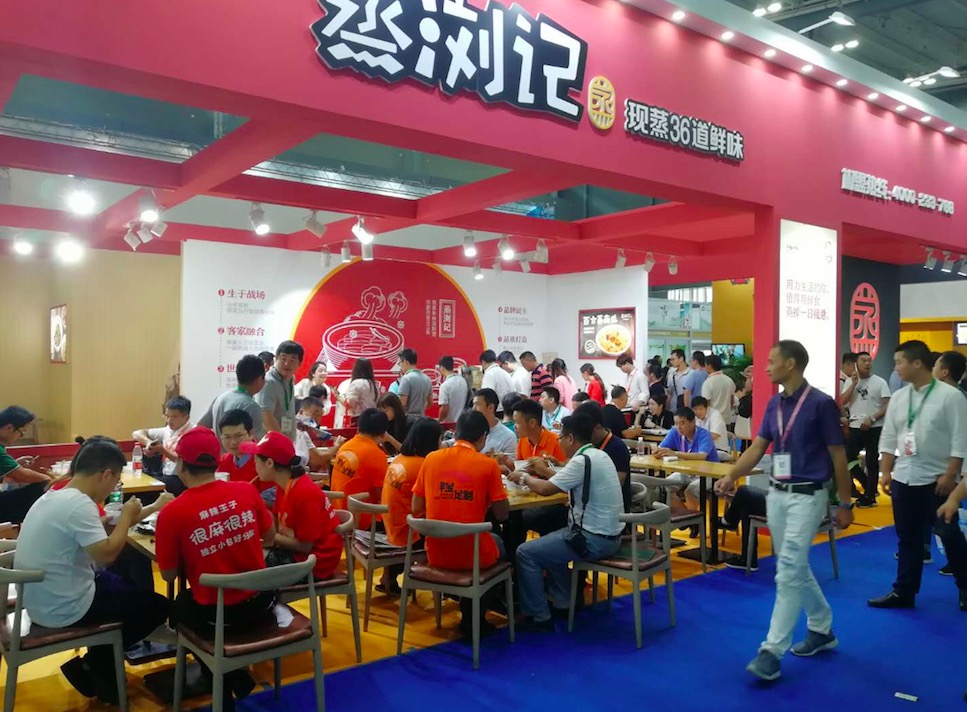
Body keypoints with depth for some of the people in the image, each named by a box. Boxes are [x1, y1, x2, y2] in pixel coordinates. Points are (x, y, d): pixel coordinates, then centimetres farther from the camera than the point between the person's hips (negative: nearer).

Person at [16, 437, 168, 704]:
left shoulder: (52, 497, 5)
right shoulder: (79, 504, -26)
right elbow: (106, 554, -30)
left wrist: (123, 521, 3)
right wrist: (126, 517, -16)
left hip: (39, 601, 9)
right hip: (62, 609, -9)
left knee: (126, 585, 27)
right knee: (157, 605, 5)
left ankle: (98, 666, 25)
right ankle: (92, 665, 11)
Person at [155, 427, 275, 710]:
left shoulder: (172, 513, -17)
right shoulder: (247, 490, -9)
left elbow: (169, 574, -5)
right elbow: (269, 538, 7)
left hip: (215, 614, -3)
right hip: (261, 602, 4)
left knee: (179, 607, 31)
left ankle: (224, 679, 29)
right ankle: (235, 675, 41)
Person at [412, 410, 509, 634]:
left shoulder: (431, 459, -2)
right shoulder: (488, 464, -11)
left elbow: (416, 509, 3)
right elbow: (502, 515, -7)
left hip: (435, 554, 3)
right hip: (473, 555, -3)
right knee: (496, 541, 32)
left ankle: (470, 615, 38)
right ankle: (472, 618, 37)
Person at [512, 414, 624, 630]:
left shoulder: (582, 461, -20)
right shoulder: (599, 455, 9)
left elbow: (545, 489, -20)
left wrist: (524, 477, -2)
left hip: (594, 539, -10)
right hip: (607, 533, 10)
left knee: (526, 553, -4)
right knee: (550, 541, 29)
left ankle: (538, 617, 4)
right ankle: (561, 603, 30)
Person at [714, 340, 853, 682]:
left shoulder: (821, 403, -12)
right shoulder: (774, 403, 7)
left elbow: (838, 456, -8)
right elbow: (758, 447, 5)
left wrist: (845, 504, -5)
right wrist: (730, 477, -10)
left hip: (807, 496, -7)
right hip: (776, 494, 7)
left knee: (788, 573, -9)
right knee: (796, 568, 16)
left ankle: (772, 650, -5)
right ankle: (822, 629, 35)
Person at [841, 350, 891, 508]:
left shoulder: (880, 382, -1)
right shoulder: (850, 381, 7)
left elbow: (887, 406, -5)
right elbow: (842, 402, -4)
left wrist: (872, 418, -16)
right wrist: (854, 383, -9)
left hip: (874, 428, -3)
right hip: (855, 427, 3)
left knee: (872, 462, 3)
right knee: (848, 458, 0)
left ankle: (870, 496, 12)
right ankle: (868, 487, 20)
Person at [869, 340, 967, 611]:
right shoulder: (898, 398, 6)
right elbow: (888, 438, 10)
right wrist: (885, 471, 6)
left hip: (937, 480, -5)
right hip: (904, 479, 5)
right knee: (908, 539, 13)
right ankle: (903, 593, 21)